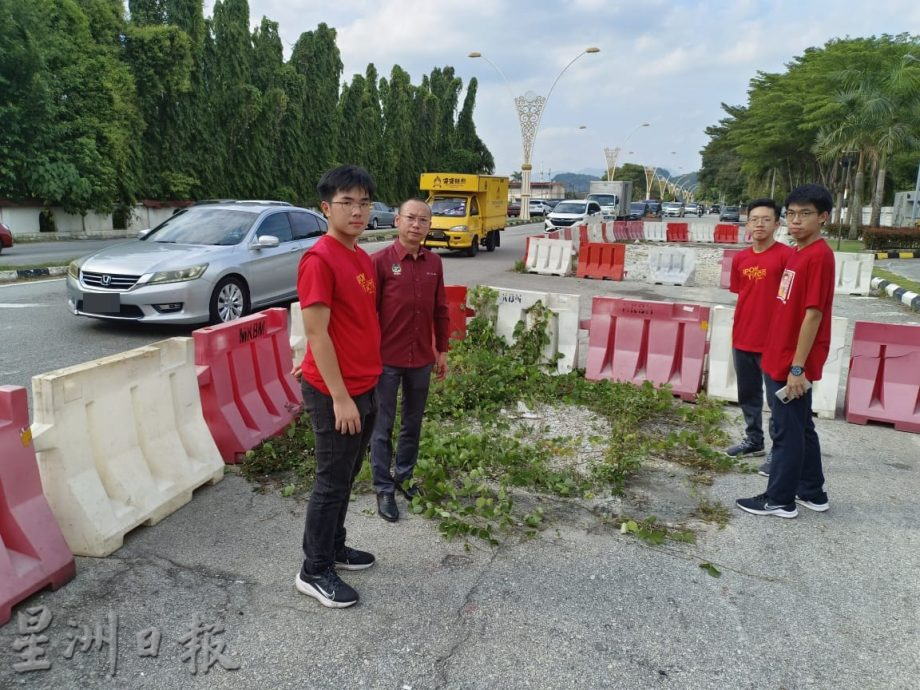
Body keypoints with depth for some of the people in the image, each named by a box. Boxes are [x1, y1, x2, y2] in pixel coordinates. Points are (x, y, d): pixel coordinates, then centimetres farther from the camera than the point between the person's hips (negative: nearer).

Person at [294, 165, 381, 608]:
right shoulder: (319, 260, -18)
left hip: (364, 388, 9)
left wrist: (368, 387, 15)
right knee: (332, 481, 3)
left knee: (346, 476, 20)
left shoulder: (362, 258, 10)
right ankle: (314, 571, 20)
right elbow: (316, 333, -21)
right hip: (335, 393, -9)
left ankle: (334, 548, 37)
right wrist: (340, 397, -21)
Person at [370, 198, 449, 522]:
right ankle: (384, 488, 21)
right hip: (387, 359, -4)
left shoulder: (434, 263, 4)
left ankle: (404, 476, 35)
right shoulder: (381, 261, -10)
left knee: (413, 423, 17)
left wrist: (442, 351, 12)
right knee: (383, 427, 7)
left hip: (422, 359, 5)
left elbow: (440, 310, 11)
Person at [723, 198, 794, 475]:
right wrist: (741, 327, 14)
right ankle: (754, 441, 34)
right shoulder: (739, 258, 7)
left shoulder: (786, 255, -10)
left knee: (777, 400, 2)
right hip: (741, 340, 6)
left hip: (773, 342, -6)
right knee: (747, 395, 18)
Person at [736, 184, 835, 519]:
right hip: (781, 359, 10)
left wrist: (797, 367, -20)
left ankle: (779, 499, 14)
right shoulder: (798, 253, 12)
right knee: (801, 428, 18)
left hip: (794, 364, -10)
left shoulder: (819, 256, -17)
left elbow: (813, 315, -20)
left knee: (788, 431, 2)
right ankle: (811, 492, 31)